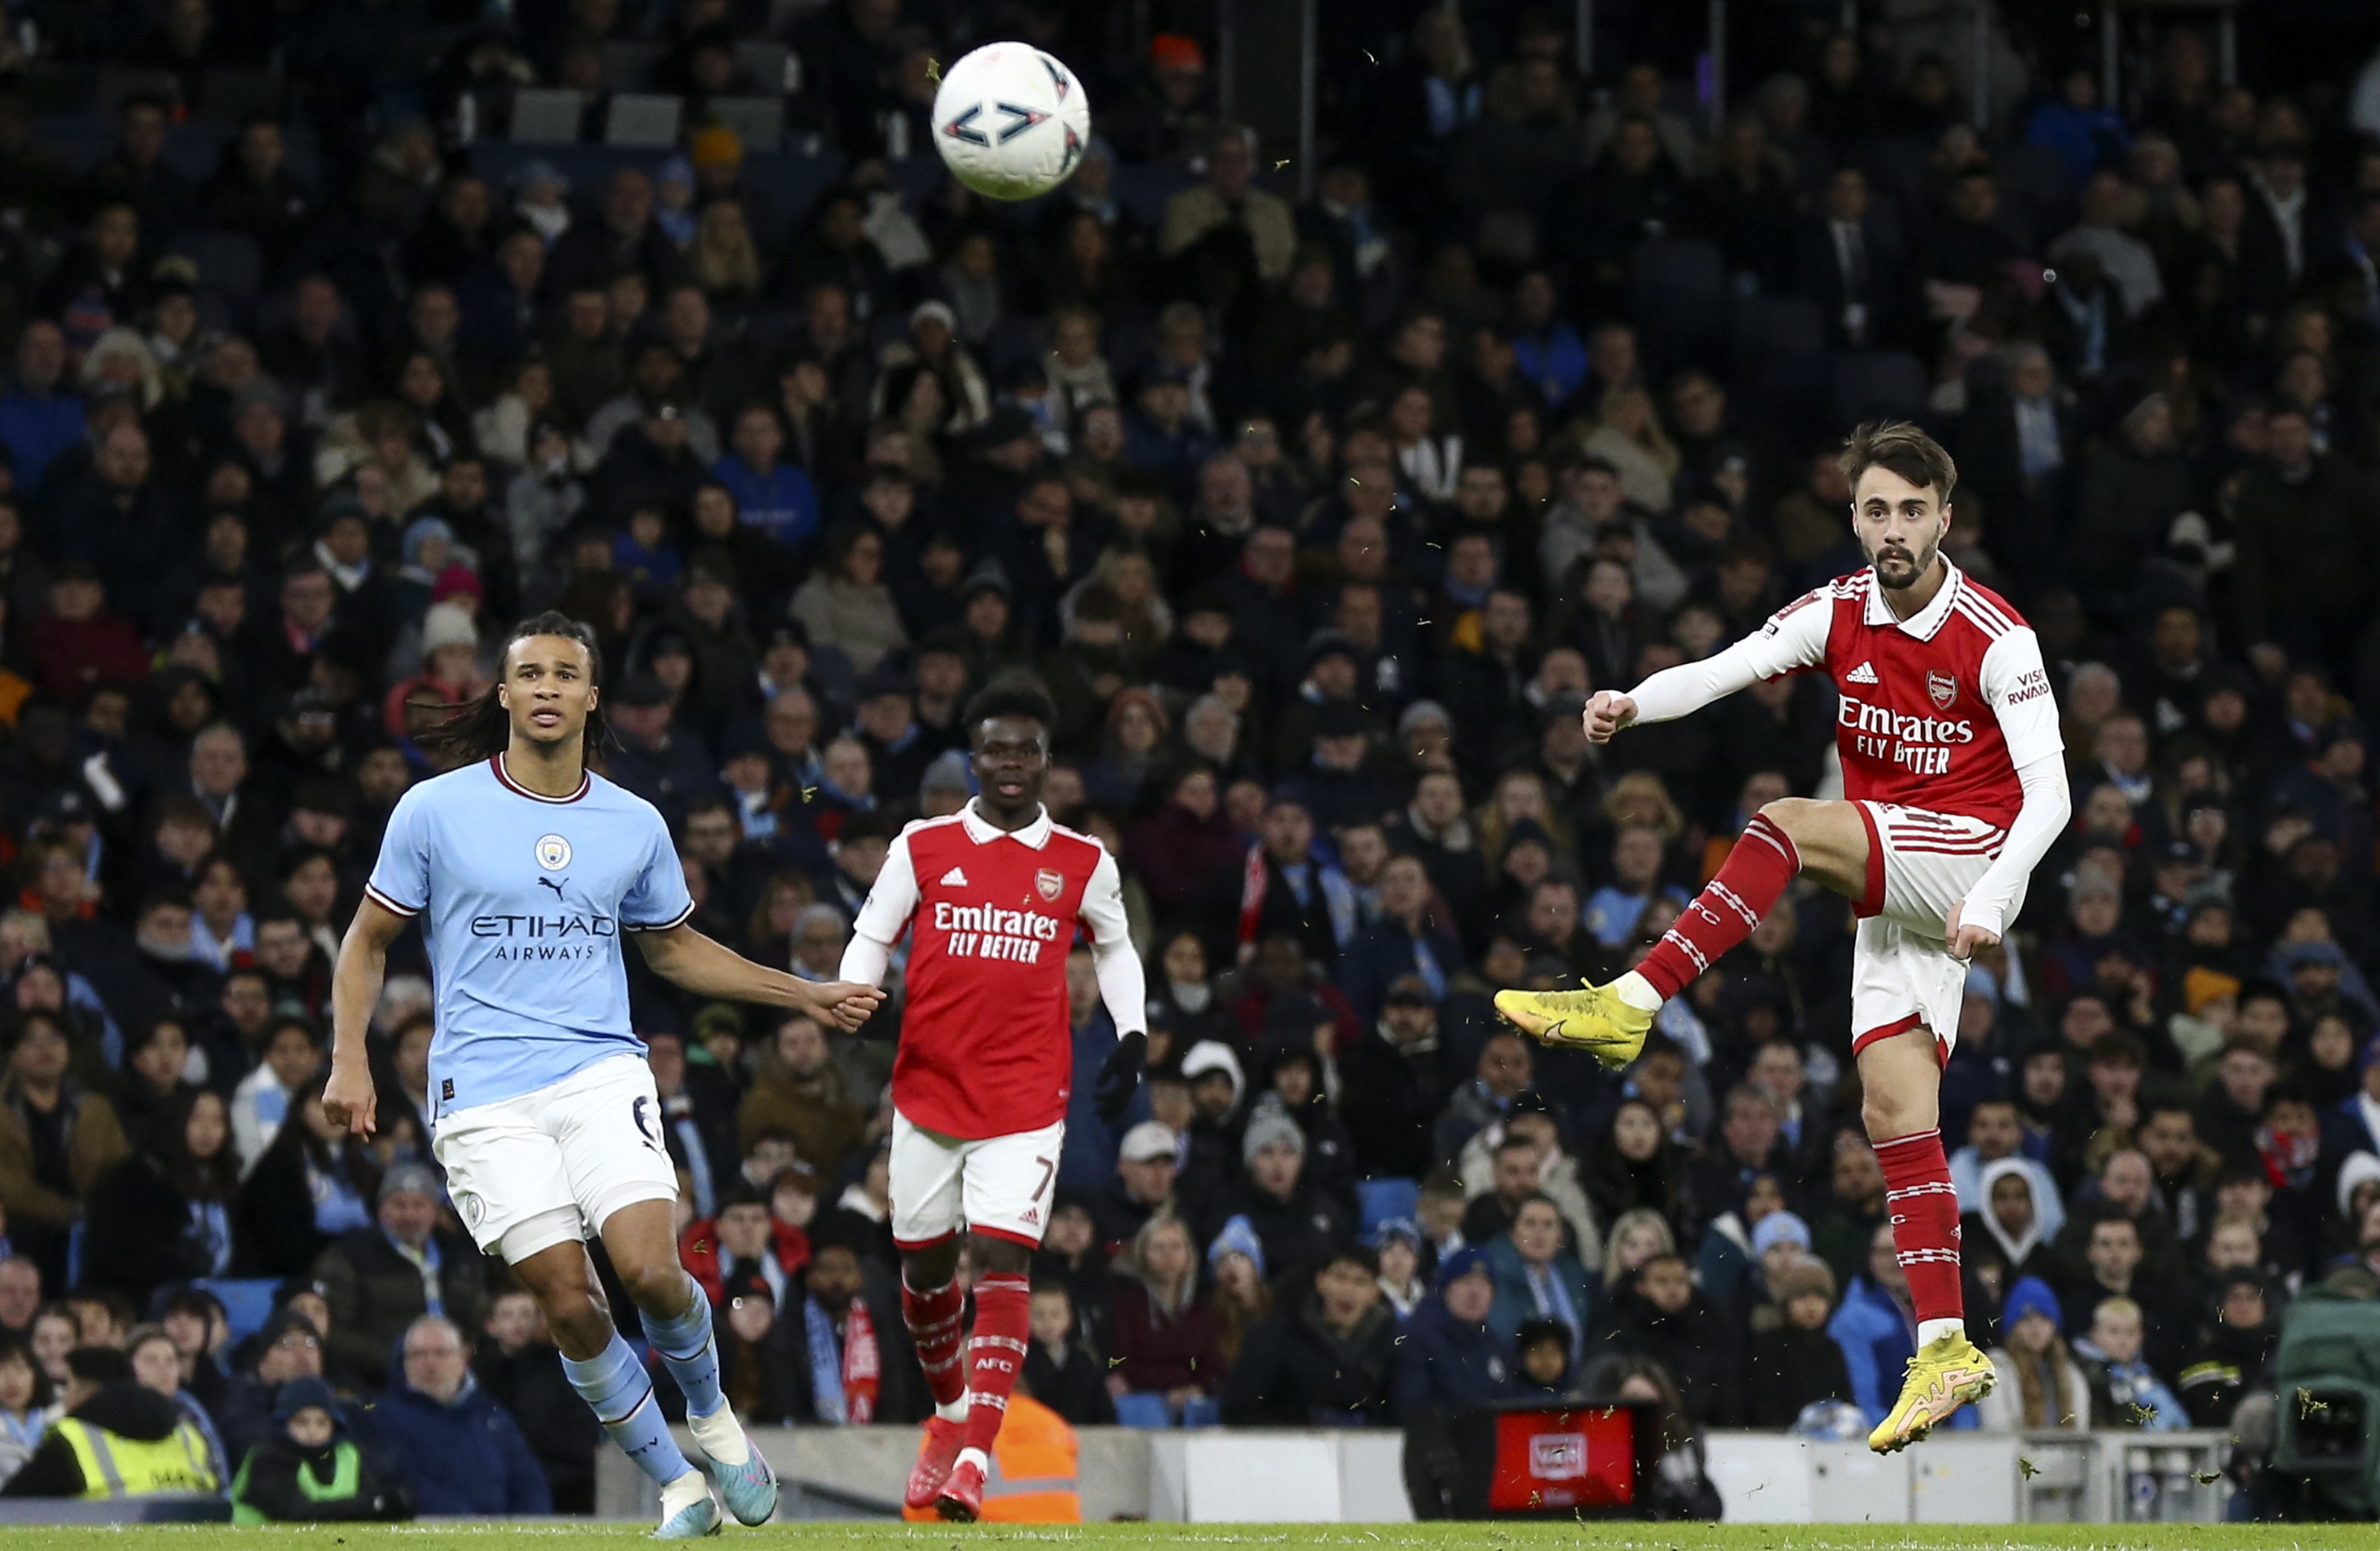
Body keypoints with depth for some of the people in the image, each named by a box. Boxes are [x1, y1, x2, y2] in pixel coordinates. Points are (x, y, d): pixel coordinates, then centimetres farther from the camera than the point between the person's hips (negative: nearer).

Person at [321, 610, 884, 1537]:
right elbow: (369, 941, 9)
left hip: (600, 1073, 1)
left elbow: (672, 947, 25)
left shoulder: (634, 825, 8)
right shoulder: (435, 810, 0)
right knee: (569, 1304, -9)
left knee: (652, 1274, -17)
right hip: (484, 1097, -1)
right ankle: (674, 1483, 8)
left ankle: (710, 1411, 14)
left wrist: (806, 997, 20)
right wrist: (350, 1060, -3)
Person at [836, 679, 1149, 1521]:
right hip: (928, 1087, 2)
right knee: (924, 1263, 12)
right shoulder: (923, 847, 3)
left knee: (1003, 1262, -14)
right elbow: (870, 941, 8)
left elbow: (1115, 947, 20)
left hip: (1026, 1096, -2)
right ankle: (949, 1413, 38)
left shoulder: (1084, 864, 5)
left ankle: (974, 1458, -20)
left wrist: (1131, 1035, 7)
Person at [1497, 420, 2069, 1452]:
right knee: (1894, 1109, -4)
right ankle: (1944, 1348, -5)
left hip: (1974, 855, -6)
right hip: (1892, 887, 6)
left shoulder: (1994, 638, -11)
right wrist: (1633, 703, -30)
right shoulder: (1837, 614, 4)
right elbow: (1720, 672, -9)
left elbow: (2048, 794, -15)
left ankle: (1632, 1004, -32)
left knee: (1788, 824, -28)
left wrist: (1992, 897, -30)